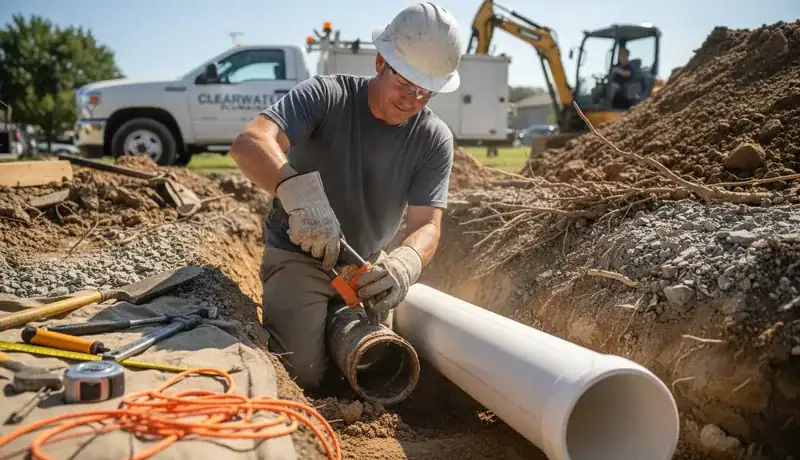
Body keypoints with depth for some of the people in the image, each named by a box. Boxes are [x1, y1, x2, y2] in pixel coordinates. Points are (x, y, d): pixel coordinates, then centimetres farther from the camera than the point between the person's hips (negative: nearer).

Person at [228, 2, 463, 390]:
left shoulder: (434, 140, -10)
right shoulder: (326, 96, -19)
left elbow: (426, 225, -16)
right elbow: (249, 144, -33)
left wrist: (406, 262, -39)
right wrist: (298, 189, -53)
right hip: (298, 257, -3)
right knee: (300, 374, -14)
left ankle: (337, 320, 33)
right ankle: (280, 315, 17)